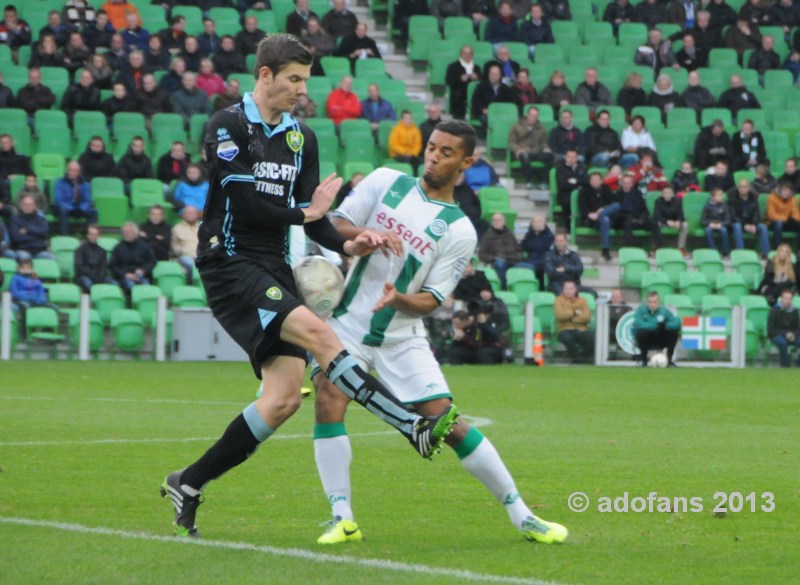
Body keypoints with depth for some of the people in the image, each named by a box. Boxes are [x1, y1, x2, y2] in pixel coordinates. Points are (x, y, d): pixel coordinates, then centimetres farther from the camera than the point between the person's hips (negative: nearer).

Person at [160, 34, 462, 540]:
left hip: (273, 269, 7)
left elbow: (310, 216, 13)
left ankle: (189, 484, 9)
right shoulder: (227, 126, -5)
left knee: (285, 397, -4)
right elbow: (244, 204, -15)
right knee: (316, 332, -27)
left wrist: (347, 245, -6)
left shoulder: (302, 138, 16)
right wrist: (305, 214, -5)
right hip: (230, 264, -7)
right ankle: (414, 426, -35)